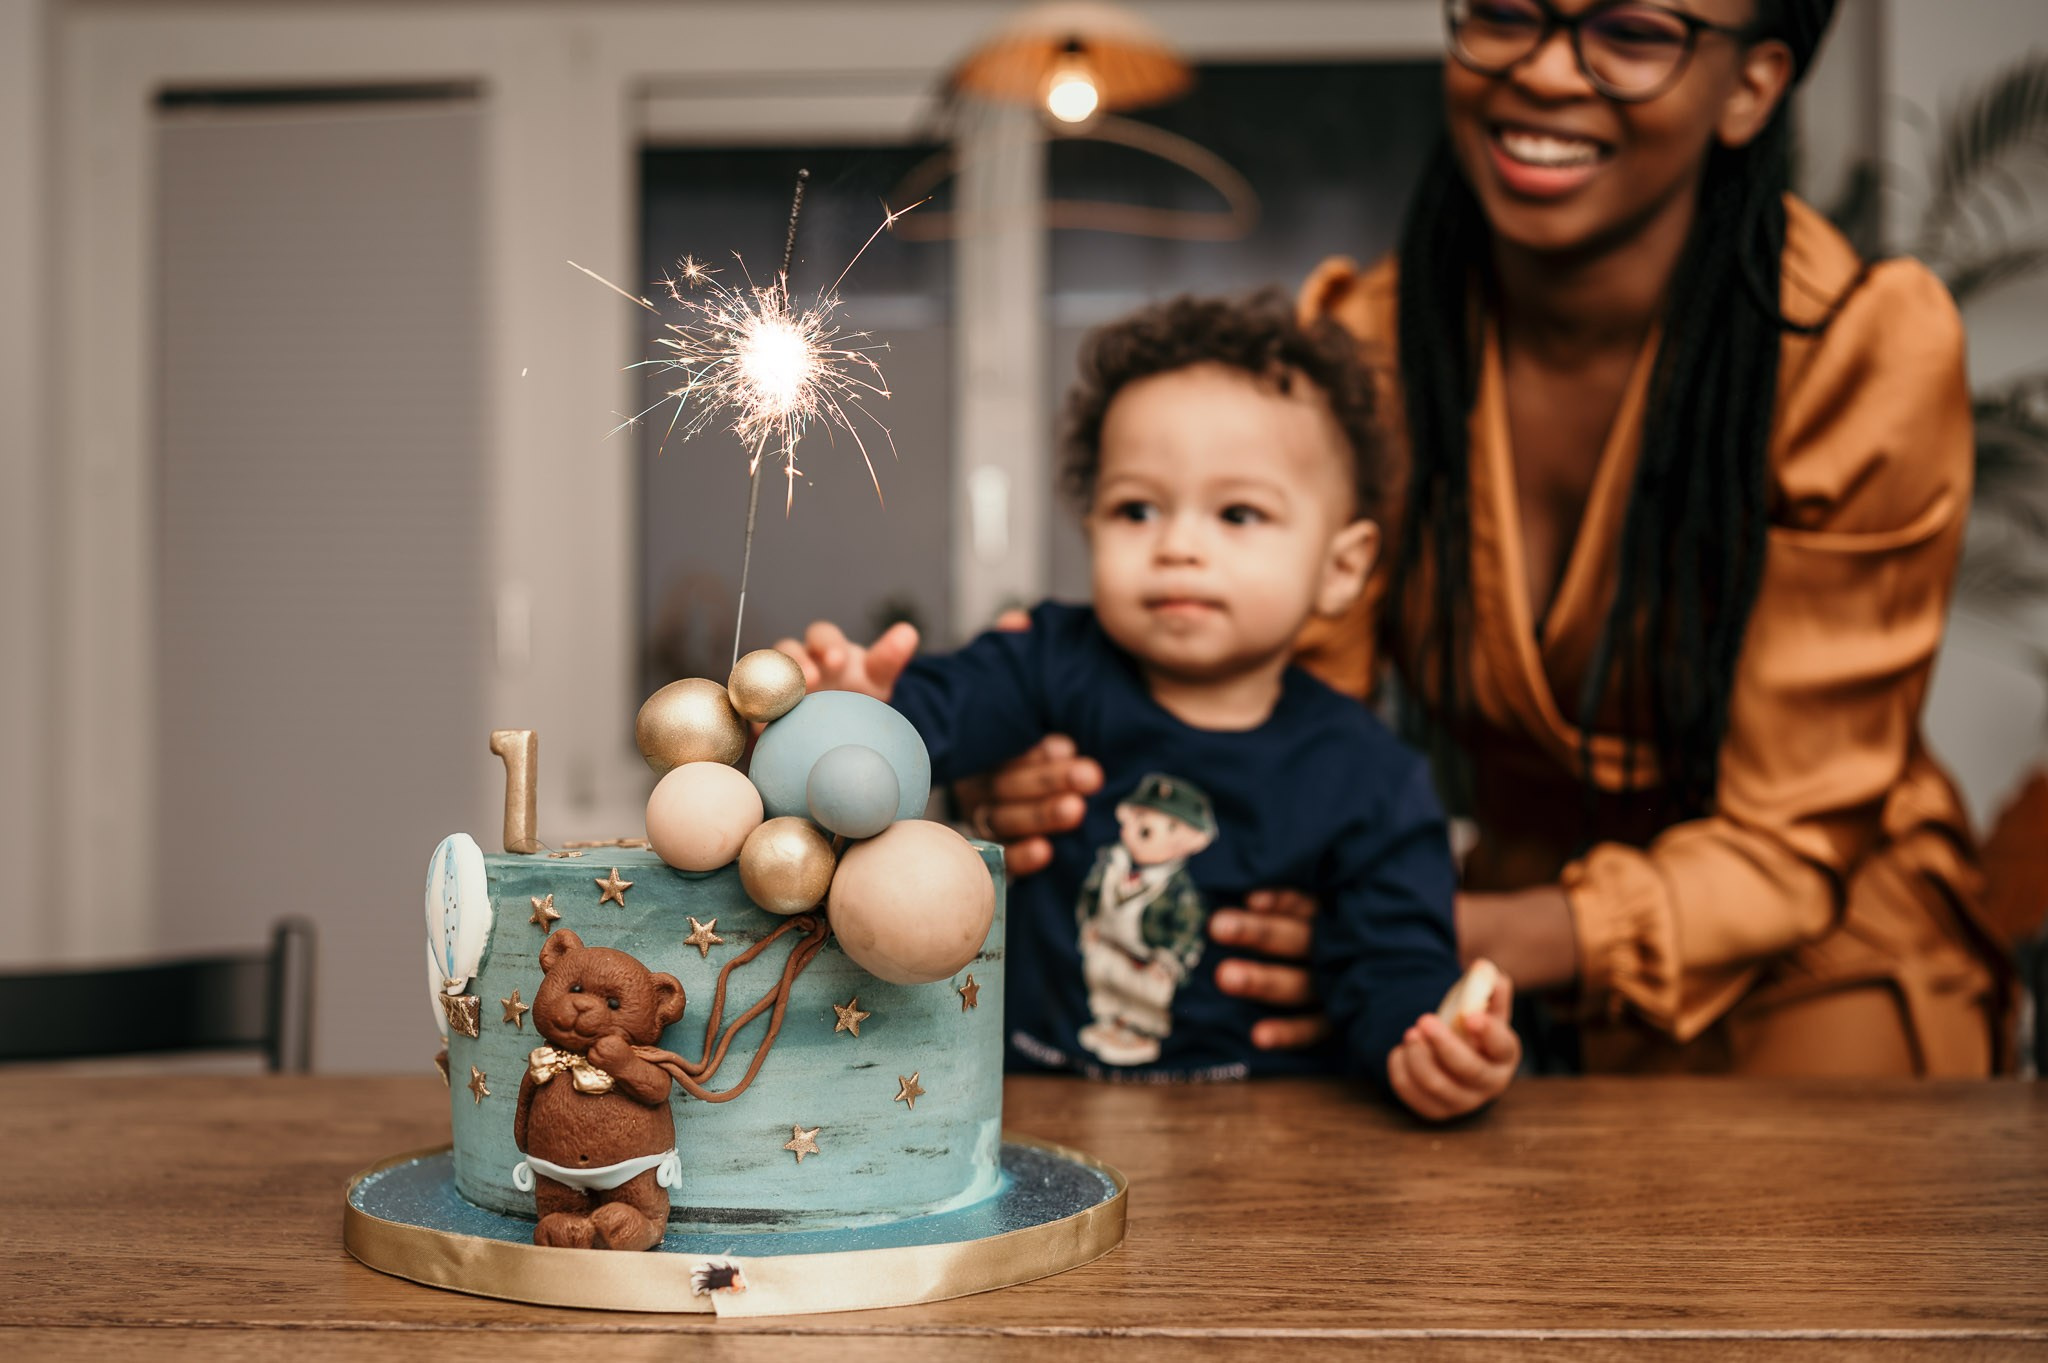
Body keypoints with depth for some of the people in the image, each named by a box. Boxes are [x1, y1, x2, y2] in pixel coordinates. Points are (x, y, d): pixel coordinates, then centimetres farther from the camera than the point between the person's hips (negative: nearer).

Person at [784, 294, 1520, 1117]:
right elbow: (939, 708, -14)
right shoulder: (1058, 667, 0)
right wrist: (863, 707, -38)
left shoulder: (1367, 782, -4)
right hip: (1030, 1100, 1)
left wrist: (1421, 1049, -28)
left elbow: (1393, 967, -5)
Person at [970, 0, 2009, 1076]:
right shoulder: (1362, 347, -9)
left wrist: (1470, 943, -37)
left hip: (1812, 980, -2)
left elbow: (1785, 841, -18)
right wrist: (1087, 800, -32)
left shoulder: (1864, 353, -18)